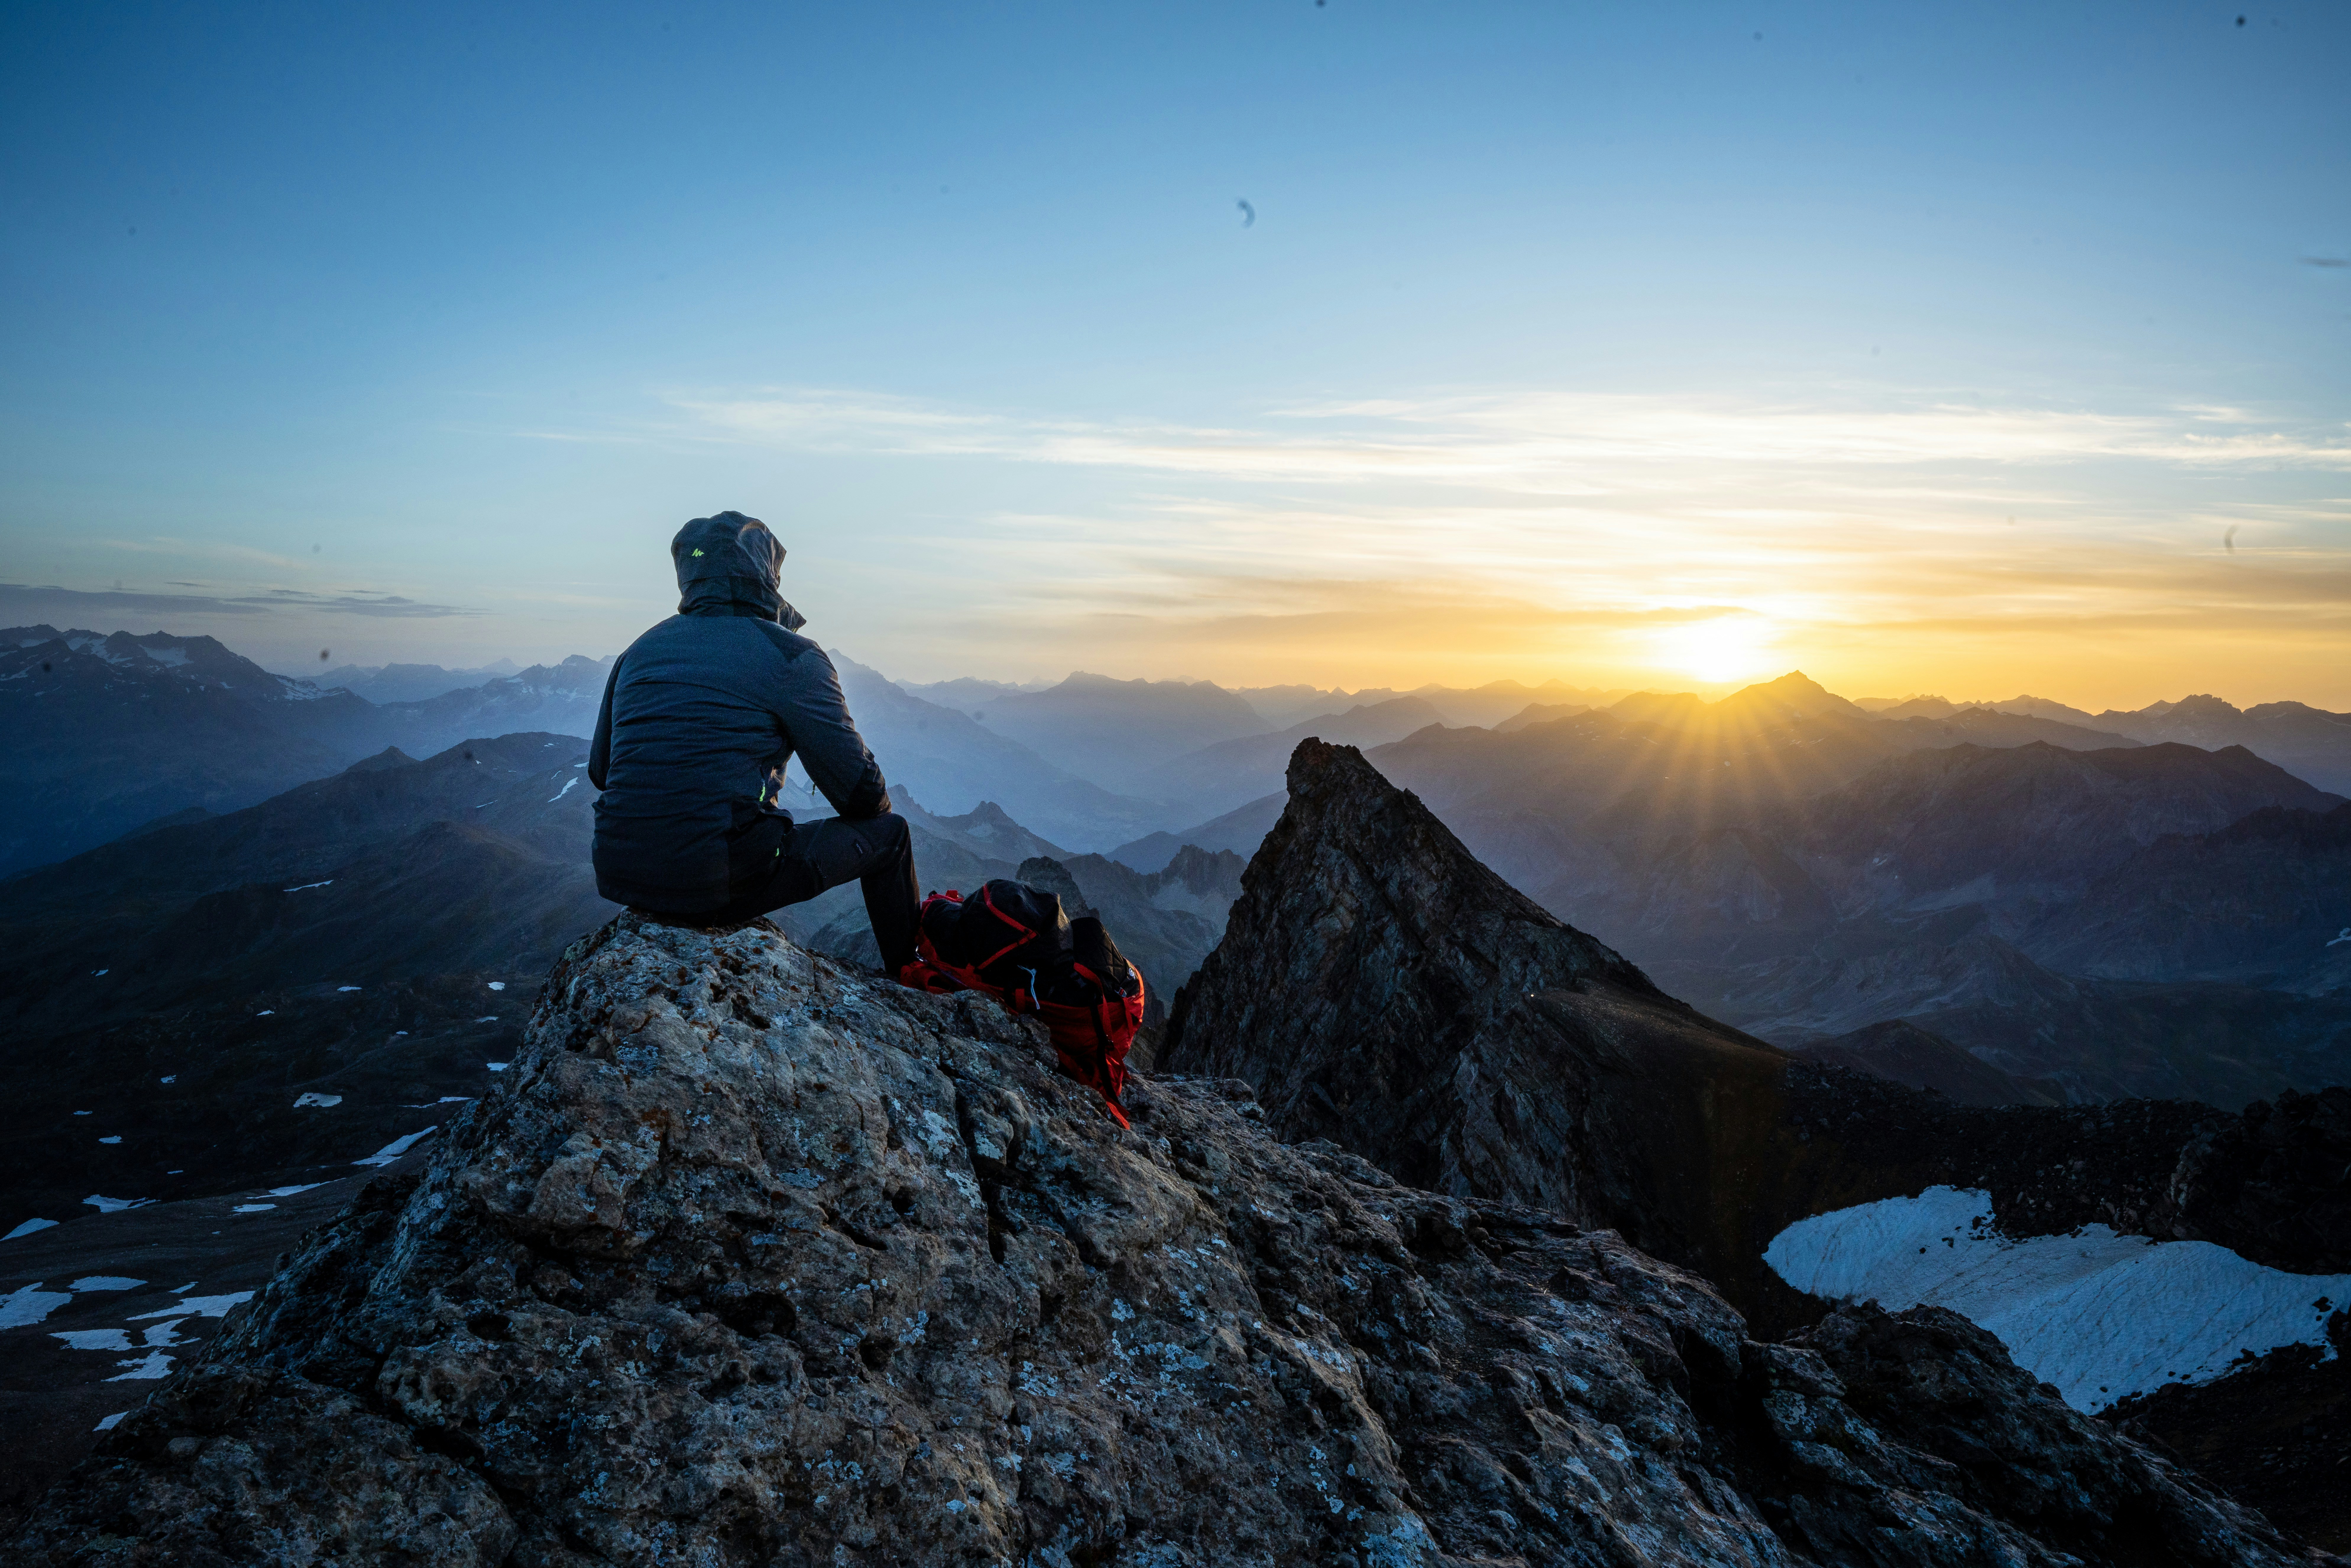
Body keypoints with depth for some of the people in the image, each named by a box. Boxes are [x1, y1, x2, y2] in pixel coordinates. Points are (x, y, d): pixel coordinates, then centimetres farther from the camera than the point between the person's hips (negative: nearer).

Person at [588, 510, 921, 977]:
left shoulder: (640, 650, 12)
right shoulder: (791, 657, -6)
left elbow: (599, 771, 20)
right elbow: (861, 792, -4)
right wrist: (878, 810, 19)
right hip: (719, 886, -7)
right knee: (889, 833, 13)